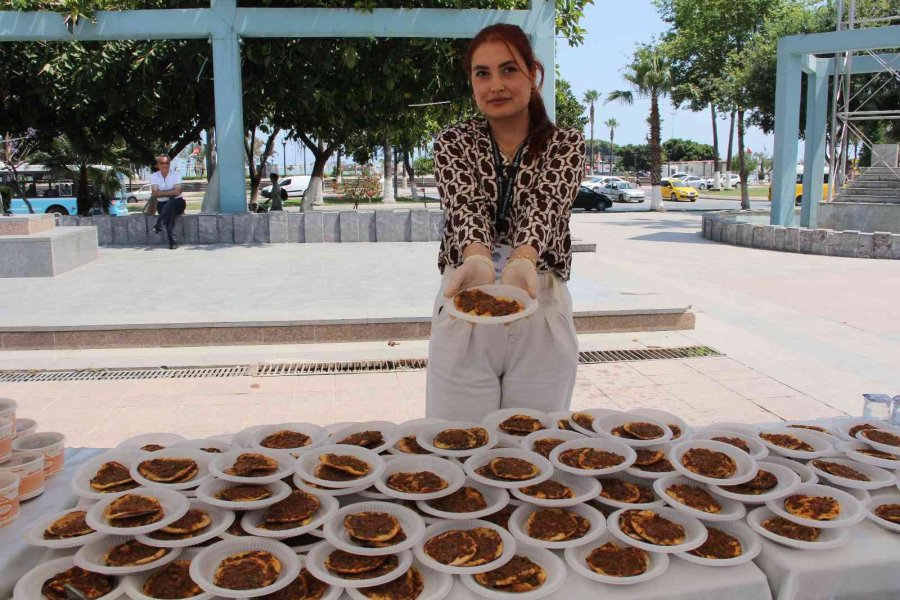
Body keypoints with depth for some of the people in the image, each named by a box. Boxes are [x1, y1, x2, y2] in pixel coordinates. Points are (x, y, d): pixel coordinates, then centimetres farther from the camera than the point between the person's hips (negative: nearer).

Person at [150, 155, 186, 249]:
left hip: (177, 203, -1)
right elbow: (154, 194, -8)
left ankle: (158, 225, -41)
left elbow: (177, 192, -15)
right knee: (170, 214, -31)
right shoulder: (154, 176, 4)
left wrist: (161, 192, -12)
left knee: (170, 204, -37)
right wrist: (170, 192, -14)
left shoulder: (175, 174, -3)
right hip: (162, 204, 1)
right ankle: (173, 241, -37)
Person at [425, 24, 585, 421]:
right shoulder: (452, 143, 5)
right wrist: (477, 259, -35)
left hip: (542, 310, 0)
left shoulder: (566, 145, 4)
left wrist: (523, 260, -36)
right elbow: (465, 205, -13)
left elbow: (544, 206, -14)